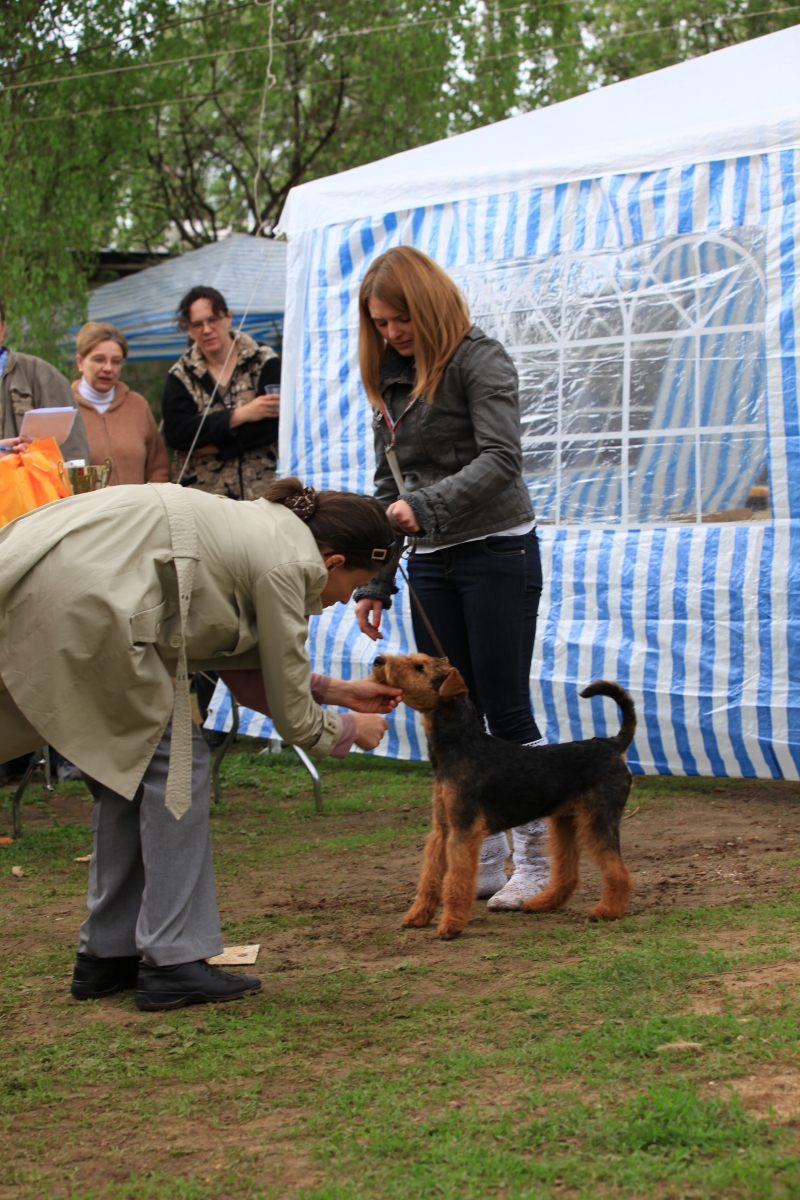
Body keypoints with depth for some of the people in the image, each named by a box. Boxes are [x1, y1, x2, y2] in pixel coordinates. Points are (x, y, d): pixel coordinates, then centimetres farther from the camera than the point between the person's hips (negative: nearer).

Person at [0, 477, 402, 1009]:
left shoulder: (259, 528, 22)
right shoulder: (287, 564, -4)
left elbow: (247, 668, 29)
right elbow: (291, 717, 3)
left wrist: (338, 691, 33)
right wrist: (349, 731, 22)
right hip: (80, 598, -10)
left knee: (130, 761, 18)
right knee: (174, 761, 0)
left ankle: (107, 955, 23)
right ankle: (174, 962, 1)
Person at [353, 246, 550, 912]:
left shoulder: (479, 361, -9)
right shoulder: (394, 380, 14)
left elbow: (502, 459, -22)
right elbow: (389, 488, 17)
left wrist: (428, 504, -32)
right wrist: (374, 580, 12)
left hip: (497, 551, -7)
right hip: (431, 563, 7)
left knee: (506, 709, -5)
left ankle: (538, 862, 4)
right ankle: (480, 862, 14)